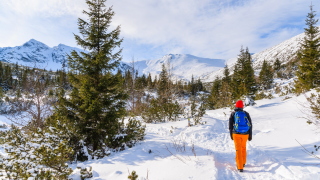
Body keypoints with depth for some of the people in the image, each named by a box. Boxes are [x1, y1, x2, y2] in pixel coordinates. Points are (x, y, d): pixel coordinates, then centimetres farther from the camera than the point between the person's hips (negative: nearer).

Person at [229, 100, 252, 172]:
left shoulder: (233, 114, -3)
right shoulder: (246, 114, 1)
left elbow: (230, 125, 0)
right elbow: (250, 125, -1)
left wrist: (231, 134, 12)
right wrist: (250, 135, 5)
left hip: (236, 134, -2)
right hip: (245, 134, 2)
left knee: (238, 150, 1)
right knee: (243, 148, 24)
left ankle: (240, 167, -2)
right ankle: (243, 163, 38)